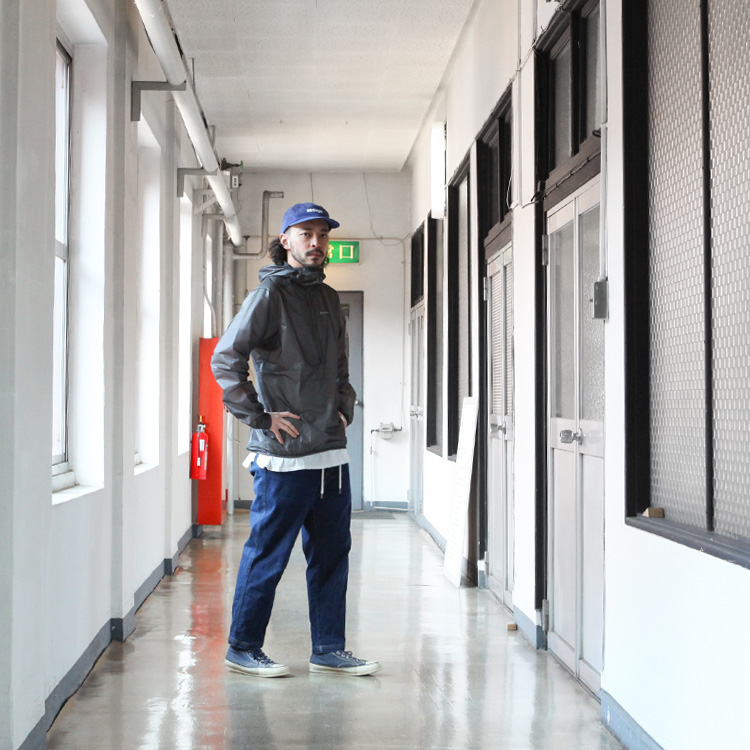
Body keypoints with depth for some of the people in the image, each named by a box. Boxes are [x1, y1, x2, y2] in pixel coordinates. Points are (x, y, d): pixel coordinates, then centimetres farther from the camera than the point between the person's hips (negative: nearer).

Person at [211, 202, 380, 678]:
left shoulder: (329, 298, 16)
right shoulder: (271, 293, -7)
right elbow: (225, 359, -12)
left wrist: (345, 407, 13)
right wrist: (260, 417, -12)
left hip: (332, 451, 7)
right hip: (284, 457, -7)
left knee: (332, 553, 11)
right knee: (268, 555, 1)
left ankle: (329, 649, 20)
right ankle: (243, 648, 14)